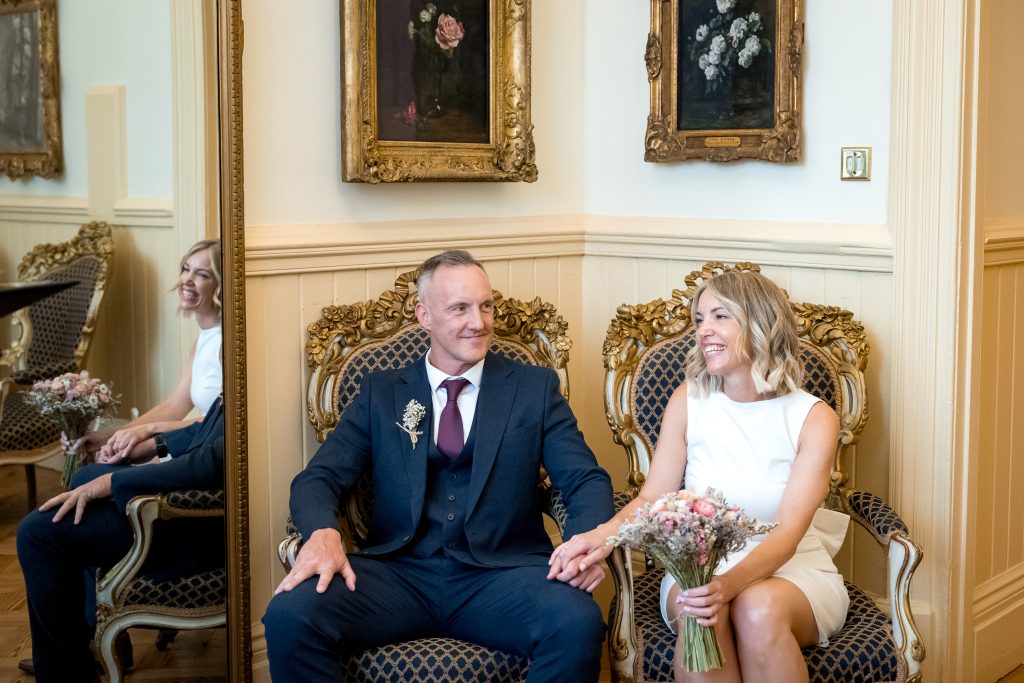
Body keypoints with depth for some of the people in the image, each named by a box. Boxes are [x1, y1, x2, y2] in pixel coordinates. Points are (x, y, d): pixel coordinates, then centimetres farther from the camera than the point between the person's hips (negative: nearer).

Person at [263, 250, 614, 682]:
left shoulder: (535, 388, 13)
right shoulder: (380, 394, 15)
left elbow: (586, 479, 5)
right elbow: (320, 477, 6)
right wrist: (323, 532, -18)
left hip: (501, 576, 0)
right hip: (398, 573, 1)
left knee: (578, 623, -33)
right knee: (289, 616, -28)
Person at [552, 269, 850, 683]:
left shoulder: (814, 418, -7)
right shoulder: (688, 401, 1)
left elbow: (788, 532, -16)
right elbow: (652, 499, -3)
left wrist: (729, 584, -36)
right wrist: (606, 534, -26)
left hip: (793, 568, -1)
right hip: (698, 566, 1)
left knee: (760, 608, -36)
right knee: (700, 616, -34)